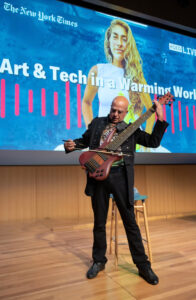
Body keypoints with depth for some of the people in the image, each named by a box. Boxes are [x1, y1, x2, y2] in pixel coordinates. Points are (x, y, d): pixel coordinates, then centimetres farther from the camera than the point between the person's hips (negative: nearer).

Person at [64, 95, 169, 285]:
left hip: (120, 176, -1)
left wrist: (160, 120, -2)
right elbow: (84, 140, 20)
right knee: (99, 222, 12)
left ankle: (143, 265, 20)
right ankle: (99, 261, 31)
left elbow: (153, 142, 6)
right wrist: (72, 145, -1)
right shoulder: (97, 123, 13)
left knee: (130, 222, 5)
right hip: (98, 175, 2)